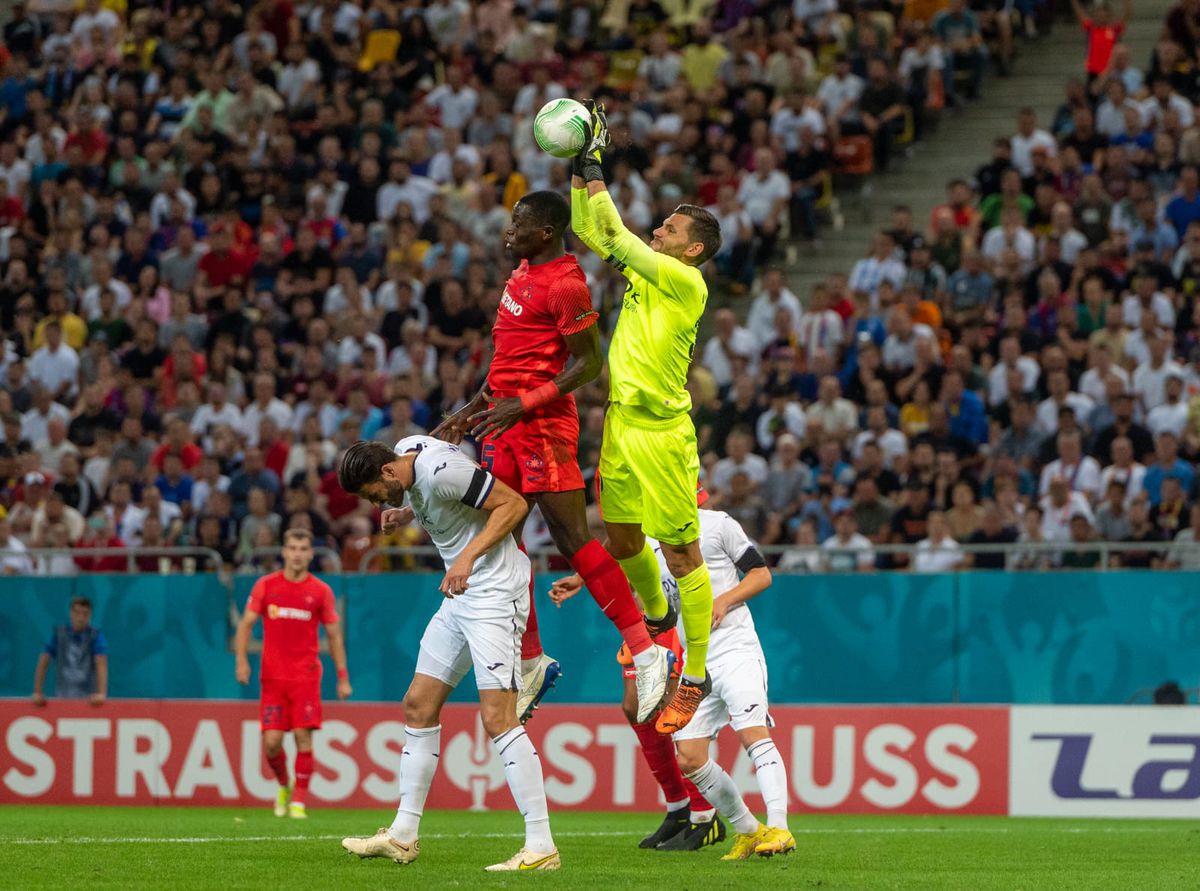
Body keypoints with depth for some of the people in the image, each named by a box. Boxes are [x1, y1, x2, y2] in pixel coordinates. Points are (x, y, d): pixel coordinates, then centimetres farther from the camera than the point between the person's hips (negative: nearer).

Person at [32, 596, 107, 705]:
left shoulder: (96, 636, -7)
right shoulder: (58, 634, 0)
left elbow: (101, 664, -19)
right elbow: (43, 662, 2)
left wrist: (101, 693, -32)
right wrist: (37, 693, -3)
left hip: (89, 699, -2)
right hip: (63, 698, 2)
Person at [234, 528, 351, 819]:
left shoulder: (321, 591, 3)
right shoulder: (266, 585, 4)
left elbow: (334, 635, 7)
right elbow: (246, 623, 4)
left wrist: (343, 677, 3)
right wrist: (241, 659, -11)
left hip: (306, 674, -1)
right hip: (273, 675, 1)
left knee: (303, 736, -10)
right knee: (271, 740, -6)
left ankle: (299, 800, -2)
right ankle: (283, 785, 22)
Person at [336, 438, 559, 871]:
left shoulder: (441, 470, -22)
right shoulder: (406, 450, 6)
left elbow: (513, 504, -20)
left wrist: (468, 556, -26)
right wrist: (404, 515, 5)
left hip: (495, 590, -10)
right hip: (459, 596, 10)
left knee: (498, 718, -17)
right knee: (418, 706, 11)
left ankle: (541, 846, -18)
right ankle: (403, 836, 19)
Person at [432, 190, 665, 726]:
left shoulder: (564, 284, -14)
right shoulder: (524, 273, 16)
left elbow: (589, 361, -16)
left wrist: (523, 405, -20)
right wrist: (473, 410, 22)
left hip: (542, 421, -10)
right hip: (507, 421, 10)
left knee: (571, 537, -12)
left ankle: (646, 652, -9)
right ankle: (531, 662, 17)